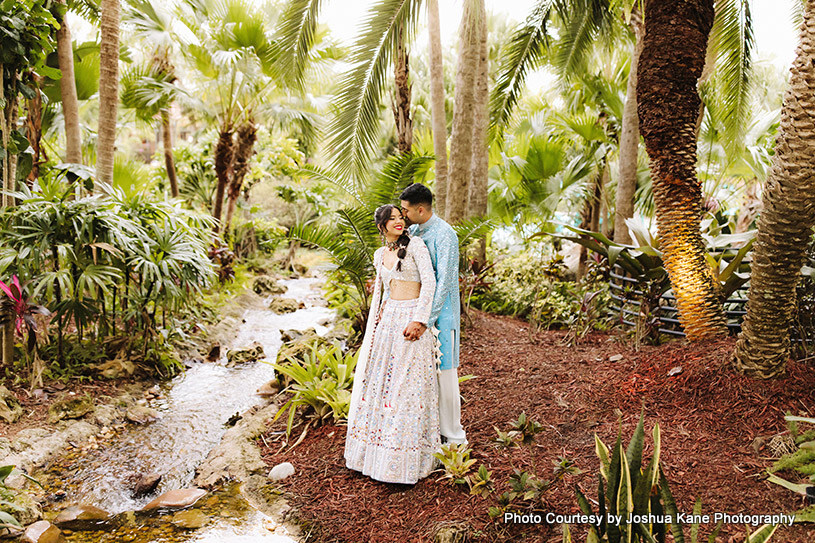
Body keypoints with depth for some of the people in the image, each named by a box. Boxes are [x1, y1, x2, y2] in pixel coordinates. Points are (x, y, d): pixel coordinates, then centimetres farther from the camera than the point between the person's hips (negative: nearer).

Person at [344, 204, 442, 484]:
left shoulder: (415, 244, -4)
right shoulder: (380, 255, 14)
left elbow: (429, 281, -13)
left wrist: (418, 320, -20)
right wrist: (373, 326, 20)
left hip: (412, 319, -6)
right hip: (387, 320, 6)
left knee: (407, 386, -3)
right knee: (379, 380, 8)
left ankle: (406, 460, 8)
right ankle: (378, 449, 23)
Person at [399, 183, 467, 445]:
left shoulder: (444, 234, -15)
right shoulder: (413, 232, 10)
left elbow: (444, 281, -21)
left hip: (441, 313, -7)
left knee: (444, 374, -1)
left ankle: (454, 437, 13)